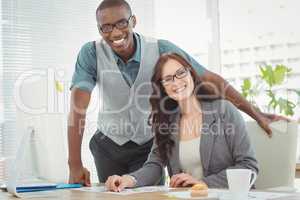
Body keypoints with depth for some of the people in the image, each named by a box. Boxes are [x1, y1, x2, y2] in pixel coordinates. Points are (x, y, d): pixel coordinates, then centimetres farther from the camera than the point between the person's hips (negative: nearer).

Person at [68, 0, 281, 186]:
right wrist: (75, 164, -34)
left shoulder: (161, 50, -19)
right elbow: (78, 106, -26)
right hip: (108, 145, 1)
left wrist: (257, 114, -21)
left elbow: (211, 80, -17)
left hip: (149, 144, 0)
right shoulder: (91, 53, -19)